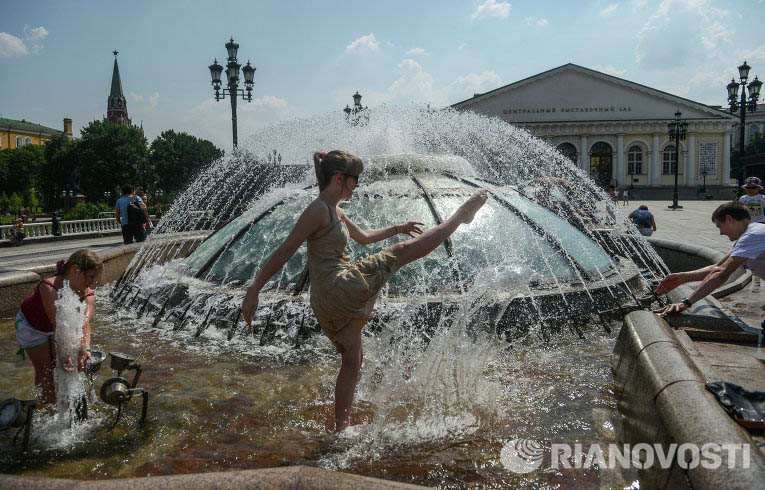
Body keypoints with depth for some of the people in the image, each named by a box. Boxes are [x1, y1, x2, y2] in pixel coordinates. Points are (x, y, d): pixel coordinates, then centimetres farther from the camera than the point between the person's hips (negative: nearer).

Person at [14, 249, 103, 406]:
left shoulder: (87, 295, -23)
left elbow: (84, 323, -38)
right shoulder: (49, 288, -40)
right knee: (44, 371, -4)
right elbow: (57, 324, -47)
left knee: (60, 367, 0)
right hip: (31, 327, -4)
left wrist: (84, 349, -55)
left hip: (51, 328, 5)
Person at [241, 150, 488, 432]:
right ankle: (463, 214, 16)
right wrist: (254, 290, -20)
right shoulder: (319, 210, -13)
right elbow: (284, 251, -18)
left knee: (353, 360, 21)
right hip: (339, 289, -10)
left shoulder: (335, 212, 16)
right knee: (403, 251, 0)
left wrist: (397, 228, 35)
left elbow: (364, 237, 32)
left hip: (331, 301, 10)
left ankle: (341, 428, 31)